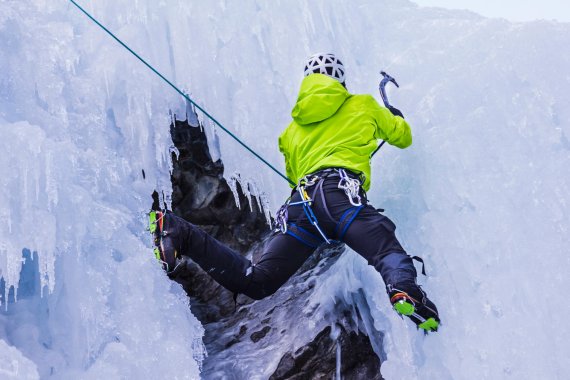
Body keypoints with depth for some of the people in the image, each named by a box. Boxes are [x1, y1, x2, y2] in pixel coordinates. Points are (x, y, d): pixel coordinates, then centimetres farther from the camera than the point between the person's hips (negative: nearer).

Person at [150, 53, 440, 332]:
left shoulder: (293, 129, 34)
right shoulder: (364, 105, 26)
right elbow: (402, 137, 40)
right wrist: (396, 116, 63)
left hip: (301, 200, 4)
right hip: (343, 194, -3)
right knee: (391, 253, -11)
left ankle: (180, 234, -14)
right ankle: (404, 291, -46)